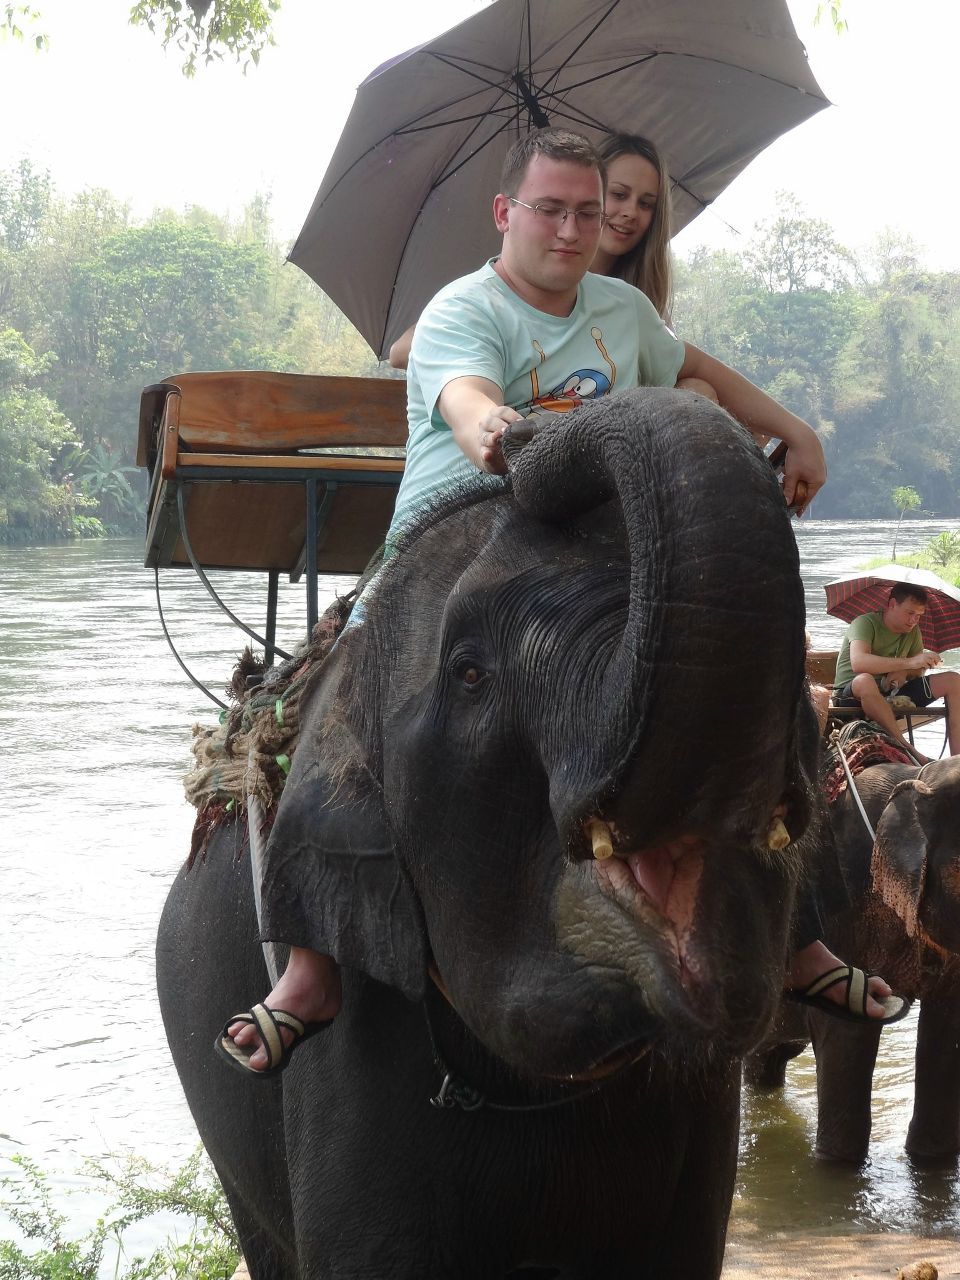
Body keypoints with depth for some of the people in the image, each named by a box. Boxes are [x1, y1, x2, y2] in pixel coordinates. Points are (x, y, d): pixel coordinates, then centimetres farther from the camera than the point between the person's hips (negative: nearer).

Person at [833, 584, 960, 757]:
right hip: (851, 696, -7)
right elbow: (858, 662, -31)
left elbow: (918, 671, 13)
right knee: (865, 680, -43)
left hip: (890, 694, 7)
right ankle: (909, 753, -42)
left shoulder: (912, 630, 11)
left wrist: (903, 673, -13)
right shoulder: (865, 623, -13)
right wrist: (909, 662, -37)